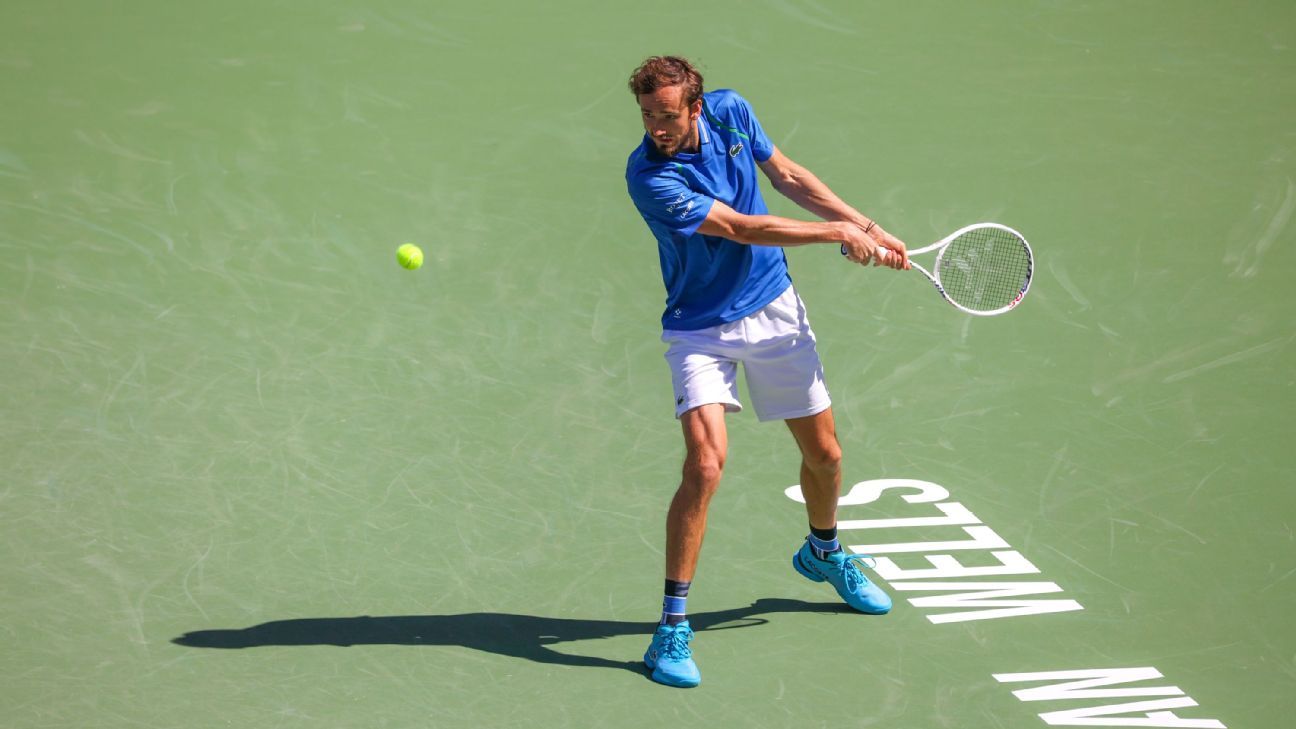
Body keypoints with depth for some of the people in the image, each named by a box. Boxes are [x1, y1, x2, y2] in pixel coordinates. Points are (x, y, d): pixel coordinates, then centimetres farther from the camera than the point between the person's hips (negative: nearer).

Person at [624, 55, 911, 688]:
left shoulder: (730, 111, -9)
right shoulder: (648, 177, -27)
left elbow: (786, 176, 7)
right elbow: (741, 228, -26)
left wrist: (865, 226, 3)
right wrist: (838, 232, -21)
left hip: (774, 311, 5)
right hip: (701, 329, -5)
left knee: (824, 455, 14)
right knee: (706, 463, -23)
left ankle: (823, 553, 47)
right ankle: (672, 626, -13)